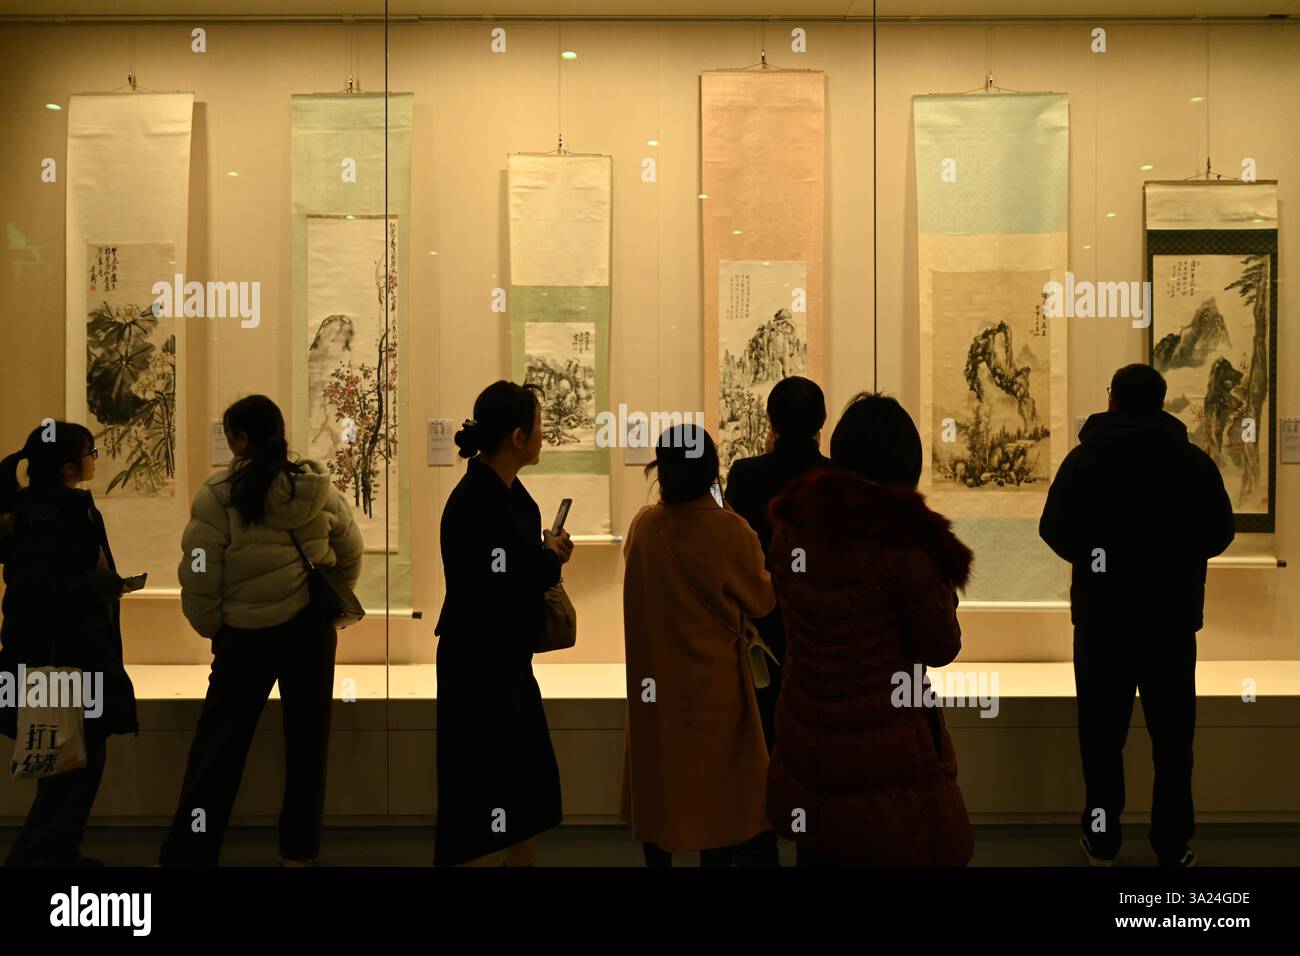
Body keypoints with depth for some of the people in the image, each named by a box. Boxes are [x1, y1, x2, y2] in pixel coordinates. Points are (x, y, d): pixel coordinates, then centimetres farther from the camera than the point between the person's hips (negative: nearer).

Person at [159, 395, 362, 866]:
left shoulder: (218, 496, -11)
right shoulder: (319, 487, -1)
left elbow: (199, 579, -9)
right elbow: (351, 556, 9)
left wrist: (213, 629, 6)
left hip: (245, 633, -3)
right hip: (311, 628, 3)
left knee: (218, 743, 8)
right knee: (306, 739, 13)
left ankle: (188, 852, 15)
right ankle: (298, 849, 22)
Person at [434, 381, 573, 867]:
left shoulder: (510, 491, 6)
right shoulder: (474, 502, -22)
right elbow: (497, 594, -25)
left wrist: (549, 558, -5)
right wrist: (551, 559, -11)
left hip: (510, 661, 9)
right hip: (477, 665, -9)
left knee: (533, 782, 18)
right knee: (479, 792, 3)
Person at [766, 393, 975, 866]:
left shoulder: (791, 524, -1)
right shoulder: (904, 536, -18)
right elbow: (941, 648, -10)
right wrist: (940, 579, 3)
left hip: (804, 743, 6)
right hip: (885, 748, -5)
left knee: (820, 850, 20)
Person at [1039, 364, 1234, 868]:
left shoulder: (1084, 459, -7)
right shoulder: (1195, 461, -2)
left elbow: (1055, 531, -6)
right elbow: (1219, 535, 3)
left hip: (1102, 618, -1)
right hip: (1173, 618, 1)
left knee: (1102, 731, 11)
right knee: (1172, 733, 12)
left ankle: (1101, 840, 17)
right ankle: (1173, 846, 16)